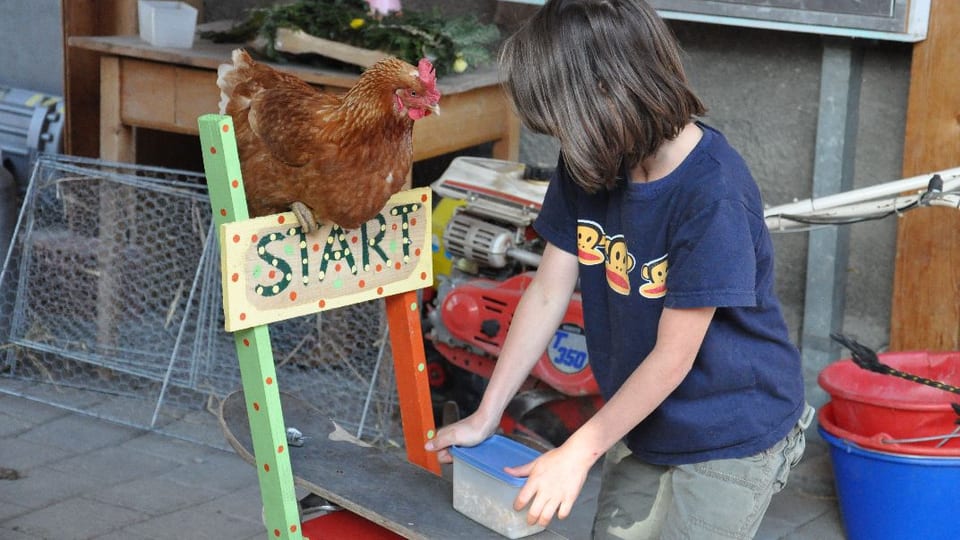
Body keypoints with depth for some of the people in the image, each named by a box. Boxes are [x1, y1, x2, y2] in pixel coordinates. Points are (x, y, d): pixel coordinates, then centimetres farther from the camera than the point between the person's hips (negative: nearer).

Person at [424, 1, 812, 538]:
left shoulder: (712, 194, -29)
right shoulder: (588, 164, -7)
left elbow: (673, 356, -24)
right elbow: (548, 292, 0)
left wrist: (578, 452, -17)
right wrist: (485, 416, 1)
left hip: (731, 438, -6)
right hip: (643, 423, 6)